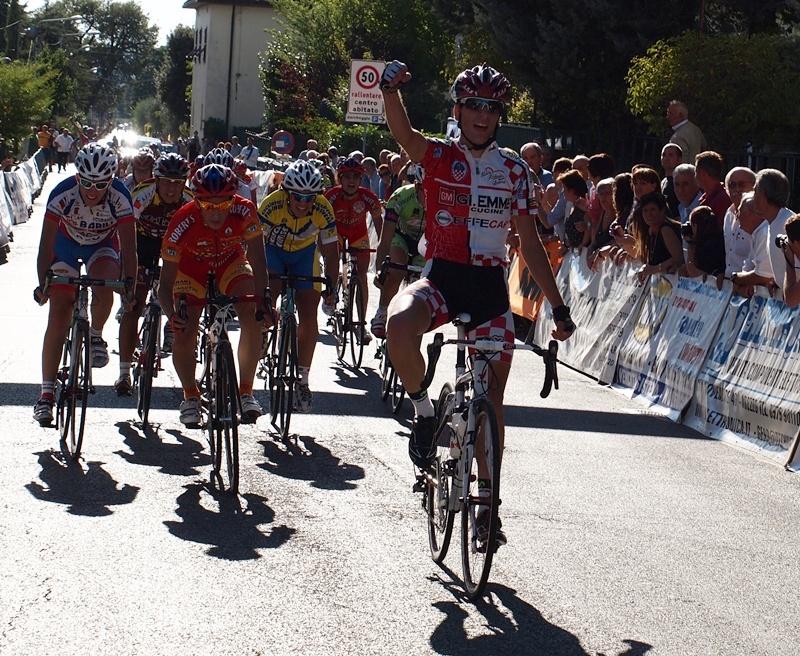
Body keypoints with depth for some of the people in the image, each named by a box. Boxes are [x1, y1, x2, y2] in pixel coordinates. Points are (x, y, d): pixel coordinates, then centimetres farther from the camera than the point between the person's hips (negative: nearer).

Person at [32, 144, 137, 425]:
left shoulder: (119, 197, -30)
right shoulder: (63, 194, -32)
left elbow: (128, 245, -27)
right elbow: (46, 243, -31)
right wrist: (43, 282, -41)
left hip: (103, 246, 0)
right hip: (67, 243, 0)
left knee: (103, 289, -32)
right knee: (58, 318, -9)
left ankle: (96, 337, 2)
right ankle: (46, 394, -5)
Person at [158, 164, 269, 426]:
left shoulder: (244, 211, -32)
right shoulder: (182, 223, -36)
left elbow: (257, 259, -29)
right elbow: (166, 284, -32)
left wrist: (263, 301, -43)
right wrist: (172, 315, -50)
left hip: (231, 263, 1)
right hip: (192, 269, -1)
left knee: (252, 318, -23)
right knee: (184, 336, -16)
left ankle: (246, 391, -8)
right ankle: (190, 396, 11)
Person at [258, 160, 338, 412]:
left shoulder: (323, 210, -28)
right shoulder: (272, 205, -33)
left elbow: (330, 250, -16)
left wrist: (331, 287, -18)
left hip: (304, 253, 1)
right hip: (273, 249, -1)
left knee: (309, 318, -8)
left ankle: (302, 380, 5)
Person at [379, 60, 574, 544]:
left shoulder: (515, 170, 6)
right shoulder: (439, 156, -1)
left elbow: (529, 241, 9)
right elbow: (404, 133, -23)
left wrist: (558, 305, 6)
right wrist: (390, 89, -44)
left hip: (490, 288, 2)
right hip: (442, 277, -2)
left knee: (492, 397, 2)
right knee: (399, 325, -35)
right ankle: (424, 409, -7)